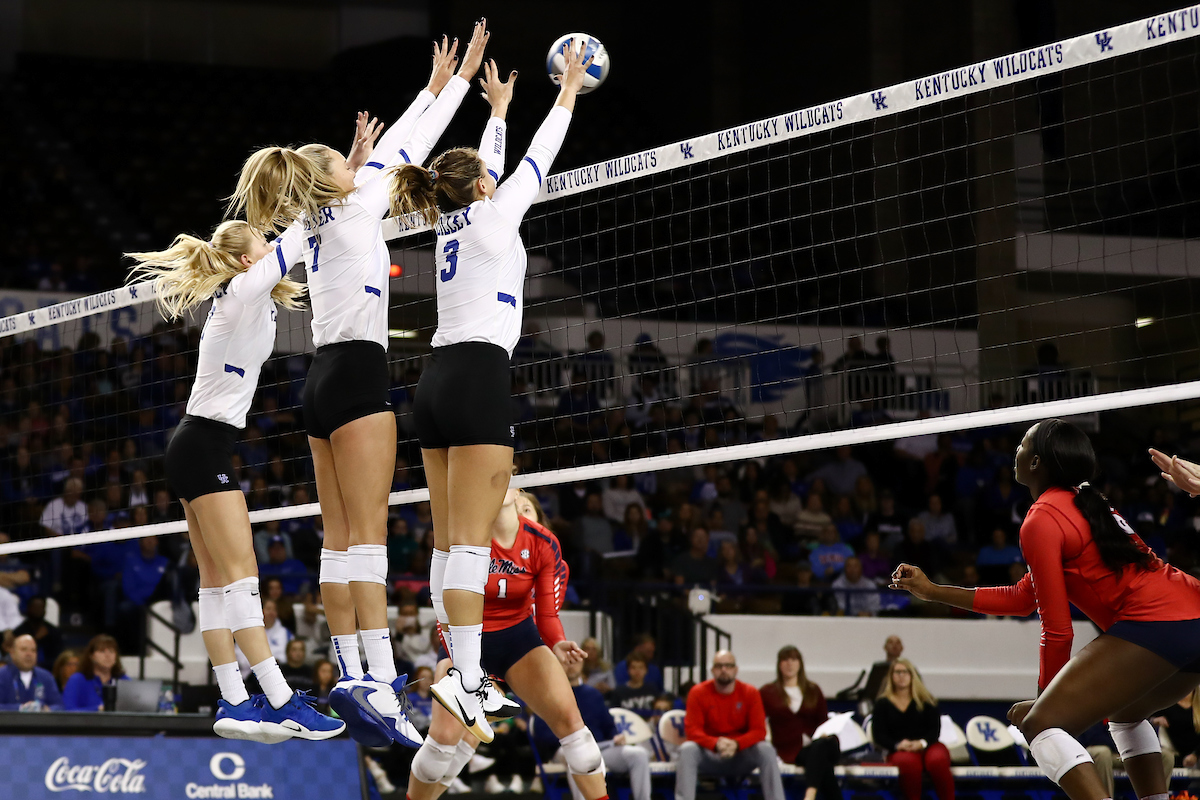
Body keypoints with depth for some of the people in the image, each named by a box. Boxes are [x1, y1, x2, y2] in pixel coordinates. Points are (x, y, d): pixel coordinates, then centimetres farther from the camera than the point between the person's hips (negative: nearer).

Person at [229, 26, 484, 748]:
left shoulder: (315, 226, 18)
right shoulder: (353, 210, -2)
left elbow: (393, 151, 28)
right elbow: (407, 151, 5)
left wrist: (434, 91, 34)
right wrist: (458, 82, 15)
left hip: (326, 381, 9)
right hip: (358, 372, -9)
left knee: (342, 537, 4)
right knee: (368, 532, -16)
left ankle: (352, 676, 0)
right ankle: (377, 679, -23)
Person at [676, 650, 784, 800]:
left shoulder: (750, 693, -2)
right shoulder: (698, 692, -5)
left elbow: (759, 731, -9)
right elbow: (693, 730, -12)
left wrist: (736, 744, -30)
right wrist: (716, 743, -33)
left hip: (741, 754, 1)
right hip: (709, 754, -1)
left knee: (766, 749, -27)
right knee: (687, 750, -32)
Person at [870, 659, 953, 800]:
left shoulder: (925, 700, 14)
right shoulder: (883, 703, 13)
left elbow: (934, 729, 5)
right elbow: (878, 734, 4)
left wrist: (922, 743, -16)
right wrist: (897, 745, -16)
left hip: (927, 746, 1)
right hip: (900, 751, -1)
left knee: (937, 760, -36)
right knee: (908, 763, -39)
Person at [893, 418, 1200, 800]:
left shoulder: (1041, 521, -2)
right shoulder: (1085, 505, 26)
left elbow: (1057, 629, -3)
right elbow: (1021, 598, 30)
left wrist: (1044, 699, 10)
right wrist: (932, 590, 34)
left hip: (1151, 623, -10)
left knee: (1041, 724, -10)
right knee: (1124, 715, 35)